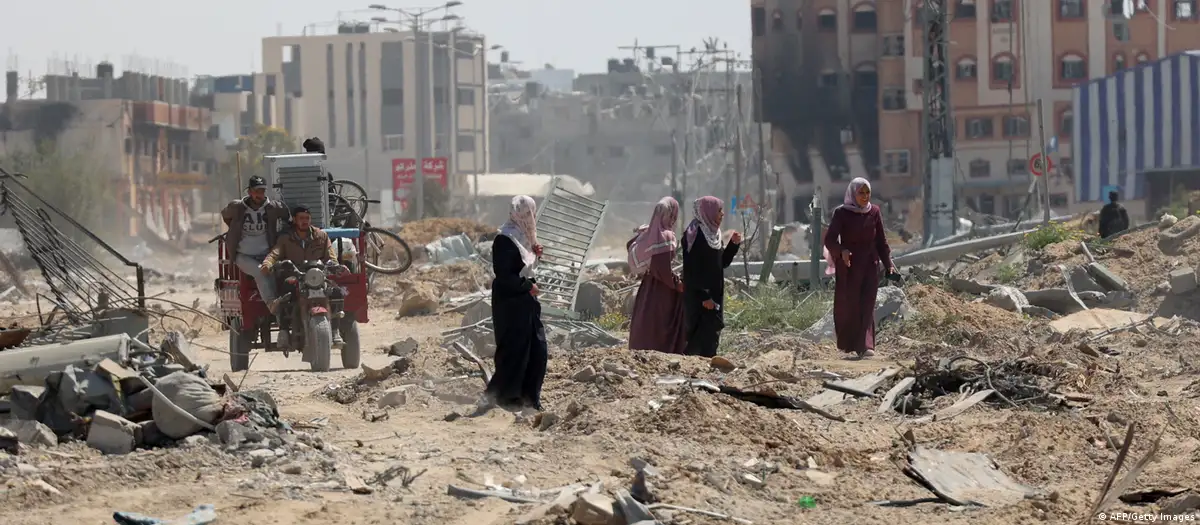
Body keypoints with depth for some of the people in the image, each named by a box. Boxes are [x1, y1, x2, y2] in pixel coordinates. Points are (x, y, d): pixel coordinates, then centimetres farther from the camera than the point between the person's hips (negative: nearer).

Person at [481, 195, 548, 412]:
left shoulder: (522, 237, 11)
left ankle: (529, 397, 18)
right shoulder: (505, 240, -19)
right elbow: (504, 276, -22)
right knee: (513, 351, -5)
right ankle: (497, 396, 4)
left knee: (537, 351, 10)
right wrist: (528, 286, -16)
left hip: (526, 303, 10)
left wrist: (535, 254, 2)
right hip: (510, 305, -10)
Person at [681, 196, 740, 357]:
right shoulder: (695, 234, -15)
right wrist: (704, 296, -22)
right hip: (698, 296, -9)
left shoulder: (712, 232, 13)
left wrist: (733, 244, 2)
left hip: (714, 294, 9)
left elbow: (723, 262, 18)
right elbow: (692, 269, -19)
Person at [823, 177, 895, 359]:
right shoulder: (841, 213, -5)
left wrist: (888, 264, 0)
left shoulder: (874, 212, 4)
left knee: (867, 305, -6)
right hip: (848, 266, -2)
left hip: (870, 266, 2)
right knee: (847, 305, 2)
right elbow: (830, 239, -11)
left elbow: (881, 241, 9)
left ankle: (864, 346, -12)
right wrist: (841, 251, -31)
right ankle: (846, 343, 21)